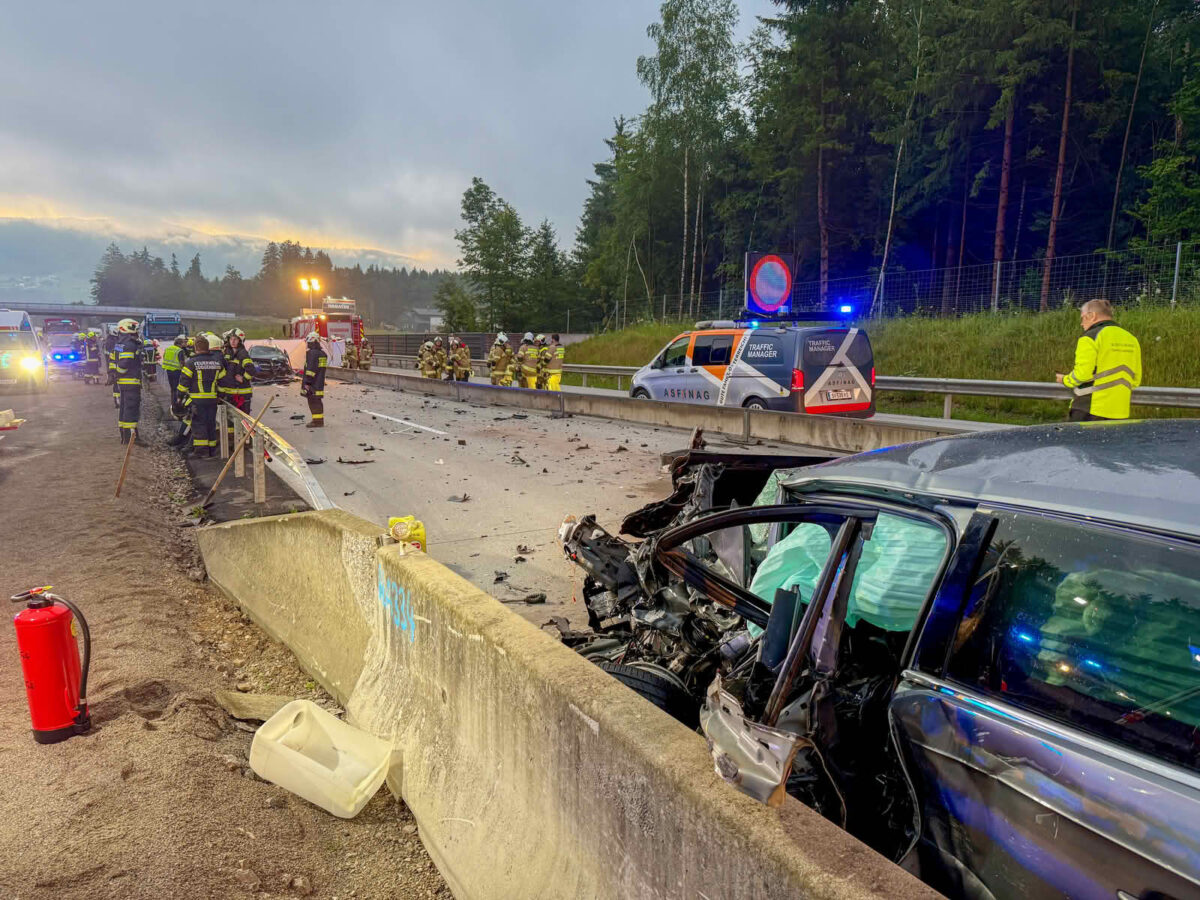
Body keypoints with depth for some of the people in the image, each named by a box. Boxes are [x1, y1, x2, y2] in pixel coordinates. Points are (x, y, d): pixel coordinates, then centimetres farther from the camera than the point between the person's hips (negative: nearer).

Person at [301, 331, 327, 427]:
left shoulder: (312, 353, -14)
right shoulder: (322, 353, 15)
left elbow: (310, 369, -20)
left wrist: (307, 382, -19)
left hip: (313, 383, -9)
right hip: (320, 383, 9)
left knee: (313, 401, -6)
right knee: (318, 401, 13)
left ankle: (317, 421, -7)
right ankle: (319, 420, 18)